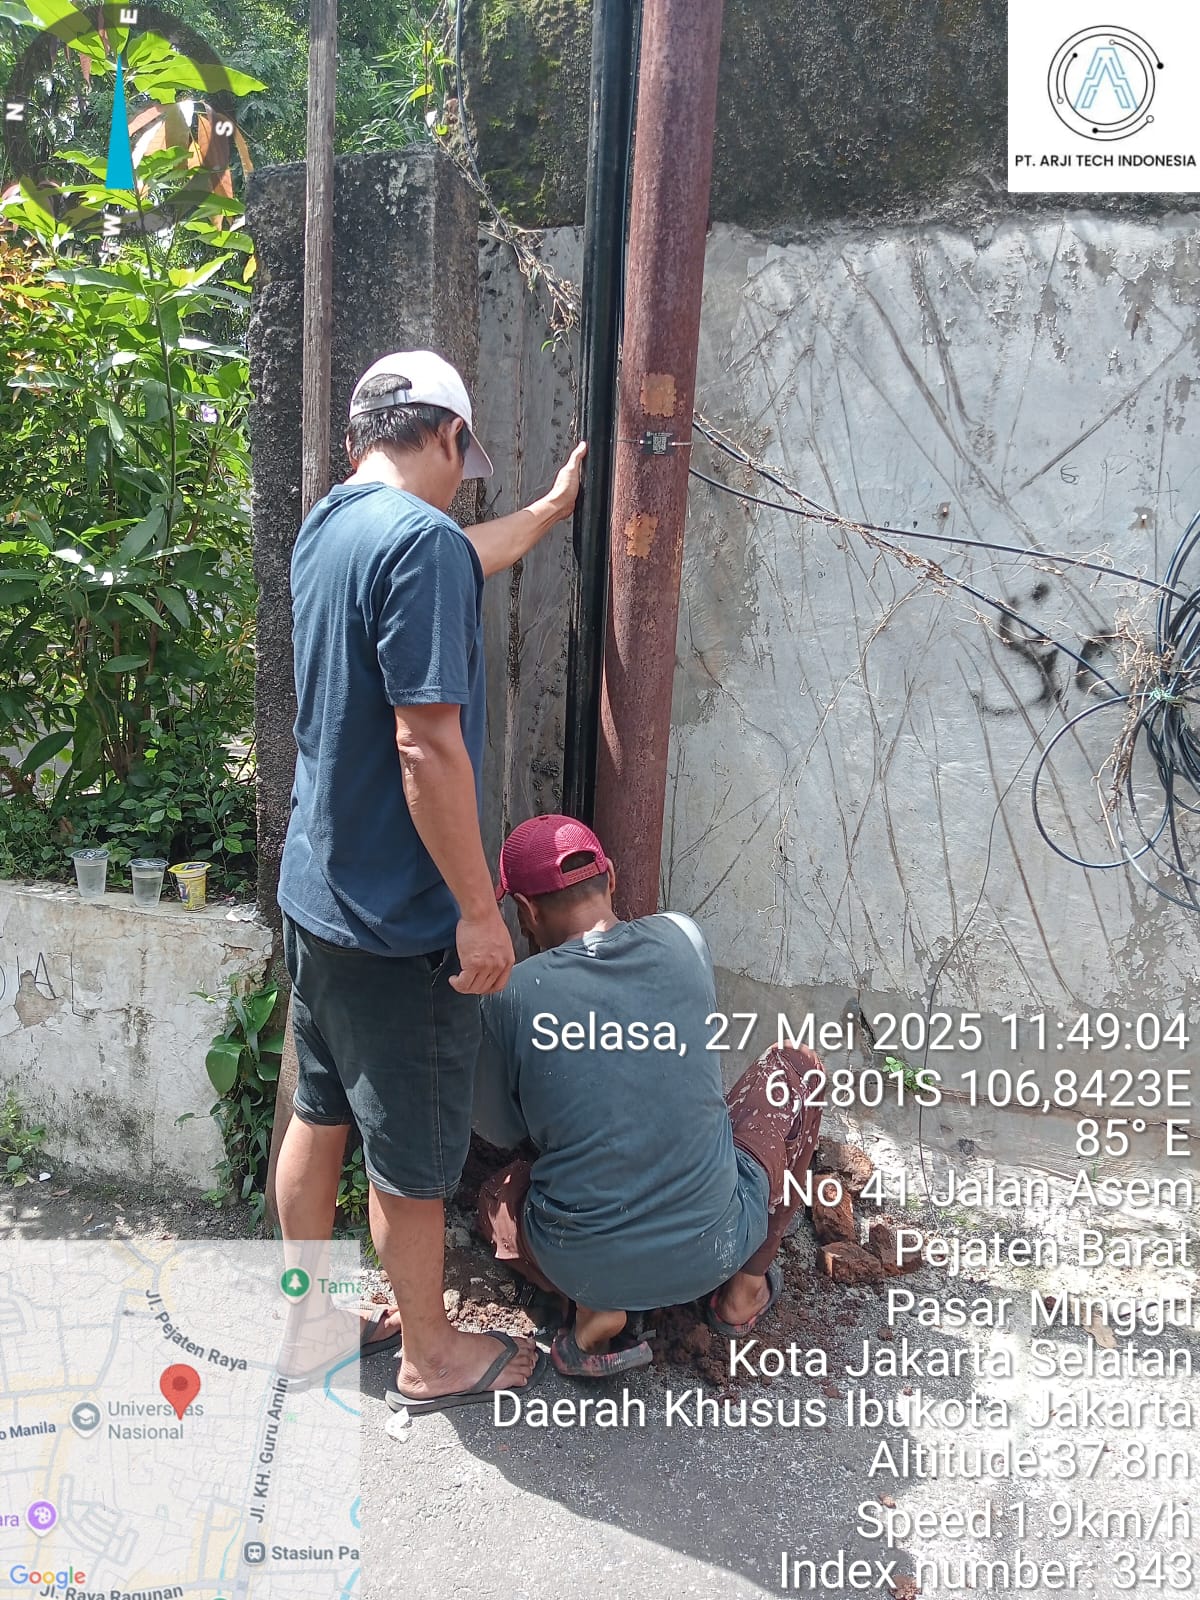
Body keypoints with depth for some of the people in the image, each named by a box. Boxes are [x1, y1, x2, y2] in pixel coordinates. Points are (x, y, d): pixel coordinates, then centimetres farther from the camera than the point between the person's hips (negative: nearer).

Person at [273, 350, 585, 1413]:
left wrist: (552, 508, 41)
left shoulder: (327, 527, 8)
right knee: (413, 1154, 9)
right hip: (398, 921, -9)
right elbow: (426, 746, -27)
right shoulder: (421, 539, -21)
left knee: (321, 1115, 22)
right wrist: (479, 909, -19)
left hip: (316, 890, 9)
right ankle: (431, 1356, 30)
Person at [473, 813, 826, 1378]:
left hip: (579, 1265, 0)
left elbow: (499, 1132, 5)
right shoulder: (683, 939, -5)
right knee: (797, 1068, 22)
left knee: (497, 1194, 34)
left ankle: (598, 1314, 6)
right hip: (714, 1246, 1)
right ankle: (744, 1289, 20)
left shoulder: (511, 995, -12)